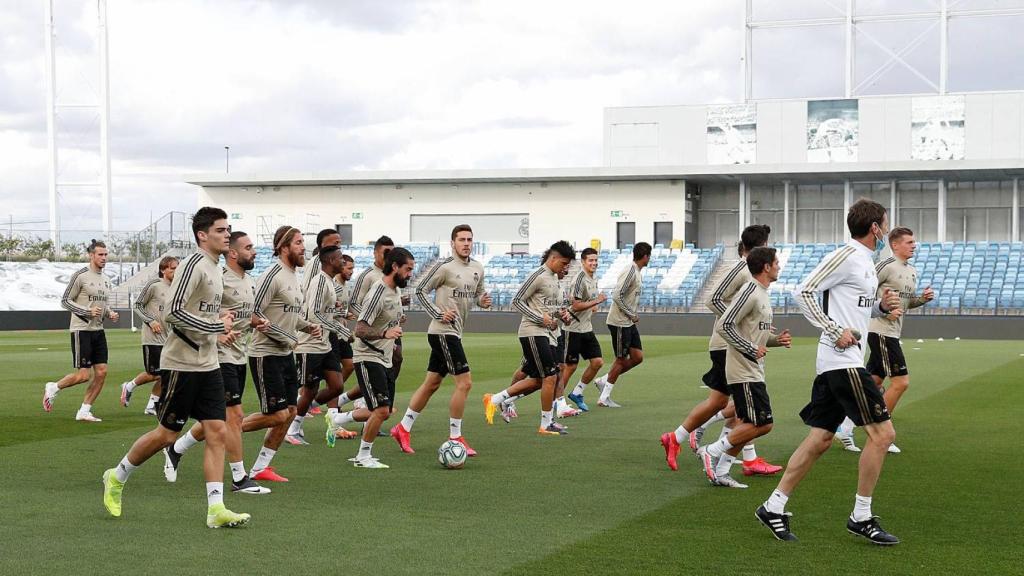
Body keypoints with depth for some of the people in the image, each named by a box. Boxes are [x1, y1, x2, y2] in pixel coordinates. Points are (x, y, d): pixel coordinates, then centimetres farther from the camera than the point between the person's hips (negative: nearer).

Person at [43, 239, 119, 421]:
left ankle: (84, 412, 8)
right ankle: (53, 388, 16)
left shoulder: (105, 279, 14)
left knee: (101, 372, 0)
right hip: (82, 330, -8)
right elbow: (65, 301, -9)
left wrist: (110, 313, 5)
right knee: (83, 375, -9)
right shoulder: (80, 276, -10)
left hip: (98, 330, 8)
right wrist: (88, 311, -20)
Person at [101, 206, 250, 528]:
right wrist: (218, 326, -19)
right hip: (182, 364, -8)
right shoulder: (194, 265, -15)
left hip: (208, 364, 8)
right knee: (167, 434, 2)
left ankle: (215, 509, -3)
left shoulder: (214, 269, 14)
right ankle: (116, 478, 24)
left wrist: (220, 330, 10)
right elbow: (174, 312, -24)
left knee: (217, 432, -1)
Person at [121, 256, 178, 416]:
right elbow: (138, 305, -5)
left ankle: (152, 406, 16)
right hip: (152, 338, -6)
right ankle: (129, 387, 22)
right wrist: (150, 321, -16)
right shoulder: (153, 285, -9)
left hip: (168, 338, 6)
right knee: (153, 374, -4)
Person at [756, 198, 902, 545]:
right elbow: (804, 291, -15)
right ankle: (861, 518, -2)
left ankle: (773, 508, 13)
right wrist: (836, 331, -18)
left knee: (819, 440, 9)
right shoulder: (846, 256, -10)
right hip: (842, 361, -10)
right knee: (882, 433, -8)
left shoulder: (865, 262, 19)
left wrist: (882, 306, 8)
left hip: (836, 363, 10)